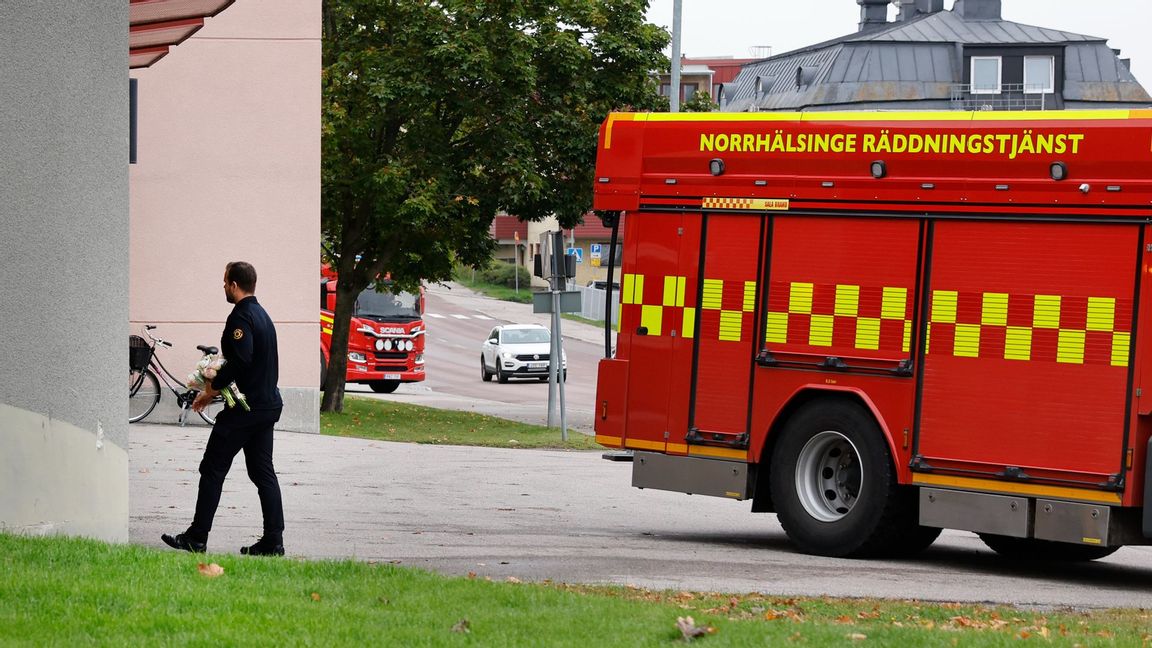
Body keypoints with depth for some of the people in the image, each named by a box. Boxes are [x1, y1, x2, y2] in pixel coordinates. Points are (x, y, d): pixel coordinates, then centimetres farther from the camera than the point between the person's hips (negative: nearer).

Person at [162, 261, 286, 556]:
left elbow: (240, 360, -27)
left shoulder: (241, 317, -15)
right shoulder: (263, 315, 16)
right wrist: (219, 383, 16)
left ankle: (196, 538, 0)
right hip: (268, 406, 9)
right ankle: (273, 541, 4)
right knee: (263, 473, 9)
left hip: (244, 408, -9)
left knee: (213, 469, -2)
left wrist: (212, 390, -16)